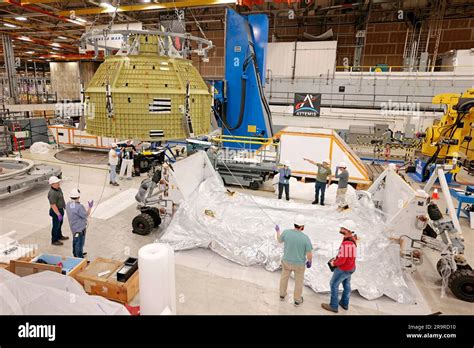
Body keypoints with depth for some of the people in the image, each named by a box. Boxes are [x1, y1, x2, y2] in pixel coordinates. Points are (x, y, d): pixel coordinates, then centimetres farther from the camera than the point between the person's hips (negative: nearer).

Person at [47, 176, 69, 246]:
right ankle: (54, 240, 20)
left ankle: (59, 236, 43)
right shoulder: (52, 193, -29)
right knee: (56, 225, 5)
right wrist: (58, 214, -27)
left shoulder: (58, 189, 1)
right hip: (56, 211, -9)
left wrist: (65, 205, 23)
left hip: (60, 209, 9)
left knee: (60, 224, 24)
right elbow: (53, 205, -29)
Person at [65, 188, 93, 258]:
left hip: (73, 227, 9)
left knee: (75, 241, 26)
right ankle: (80, 258, 16)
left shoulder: (68, 204, -5)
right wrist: (90, 207, -13)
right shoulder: (79, 206, -30)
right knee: (80, 243, 5)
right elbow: (85, 215, -20)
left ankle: (76, 253, 45)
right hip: (80, 228, -9)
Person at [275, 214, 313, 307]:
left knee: (284, 277, 29)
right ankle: (297, 300, 43)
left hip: (287, 261, 2)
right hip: (299, 263, -2)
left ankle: (282, 295, 50)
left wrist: (277, 230, 17)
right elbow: (309, 254, -20)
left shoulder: (286, 232, -24)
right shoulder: (306, 238, -28)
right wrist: (310, 262, 3)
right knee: (299, 281, 24)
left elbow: (279, 240, -1)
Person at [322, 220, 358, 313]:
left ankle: (334, 306, 29)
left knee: (334, 284, 12)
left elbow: (341, 260, -32)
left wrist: (334, 263, -12)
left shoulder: (346, 244, -40)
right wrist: (336, 258, 5)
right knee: (346, 284, 25)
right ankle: (344, 303, 45)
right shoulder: (352, 238, -9)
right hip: (350, 267, 8)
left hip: (343, 269, -8)